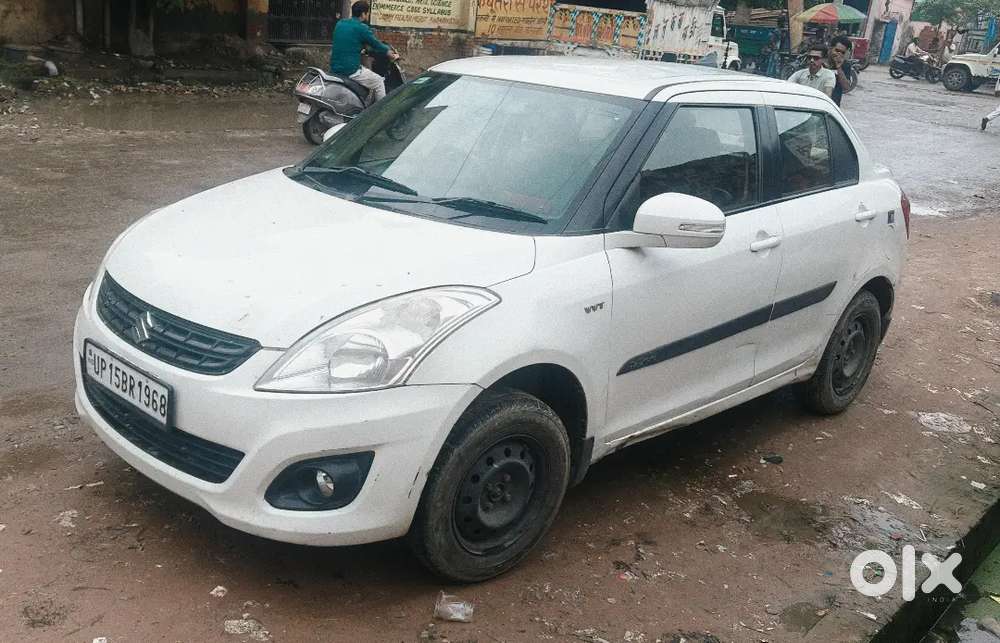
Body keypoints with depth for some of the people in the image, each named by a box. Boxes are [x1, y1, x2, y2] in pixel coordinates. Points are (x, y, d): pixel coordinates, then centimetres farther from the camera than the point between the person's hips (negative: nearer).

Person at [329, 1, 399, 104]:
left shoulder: (339, 24, 11)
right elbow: (376, 45, -2)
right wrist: (392, 54, 15)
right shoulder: (362, 28, -11)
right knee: (379, 82, 11)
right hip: (351, 70, -8)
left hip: (334, 68, 8)